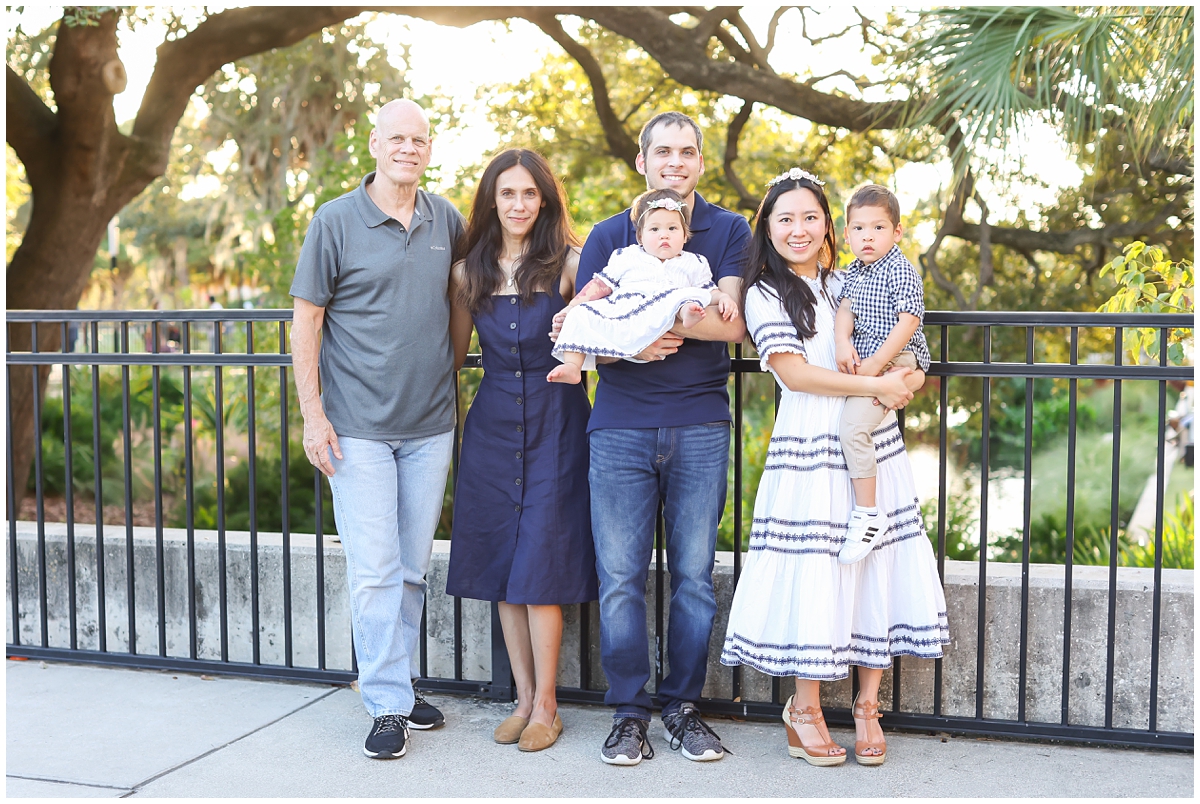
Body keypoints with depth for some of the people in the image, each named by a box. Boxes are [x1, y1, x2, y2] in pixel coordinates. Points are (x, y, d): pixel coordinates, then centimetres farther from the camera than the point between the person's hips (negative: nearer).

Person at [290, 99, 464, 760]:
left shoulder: (447, 222, 7)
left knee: (412, 567, 12)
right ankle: (390, 705, 5)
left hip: (430, 426, 4)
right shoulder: (336, 221, -4)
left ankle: (401, 683, 26)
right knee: (373, 570, -4)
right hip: (359, 430, -4)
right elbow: (306, 320, -4)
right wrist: (312, 415, -9)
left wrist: (449, 374, 10)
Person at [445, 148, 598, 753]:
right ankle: (524, 698, 19)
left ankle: (545, 707, 9)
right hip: (492, 425, 4)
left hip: (555, 424, -4)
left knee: (539, 569, -5)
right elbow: (454, 356, 15)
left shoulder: (569, 264, -4)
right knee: (501, 567, 7)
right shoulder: (469, 273, 7)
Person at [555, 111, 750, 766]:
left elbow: (733, 324, -7)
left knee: (694, 575, 5)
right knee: (620, 576, 0)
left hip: (700, 426, 0)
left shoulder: (729, 231, 6)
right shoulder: (608, 237, 9)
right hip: (620, 425, 0)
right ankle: (629, 712, 13)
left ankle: (682, 706, 19)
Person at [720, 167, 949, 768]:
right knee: (815, 572, -3)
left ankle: (867, 707, 15)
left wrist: (909, 378, -3)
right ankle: (804, 708, 13)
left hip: (875, 447, 5)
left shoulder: (848, 284, 15)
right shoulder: (765, 293, 0)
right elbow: (794, 373, -10)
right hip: (811, 451, -5)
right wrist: (876, 385, -13)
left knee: (877, 568, 3)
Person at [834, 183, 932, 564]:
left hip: (896, 358, -10)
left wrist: (875, 364, -22)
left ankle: (867, 514, -19)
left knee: (852, 425, -25)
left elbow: (908, 322, -17)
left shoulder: (901, 270, -10)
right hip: (862, 358, 10)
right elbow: (845, 309, 5)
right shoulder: (853, 271, 14)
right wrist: (843, 343, -16)